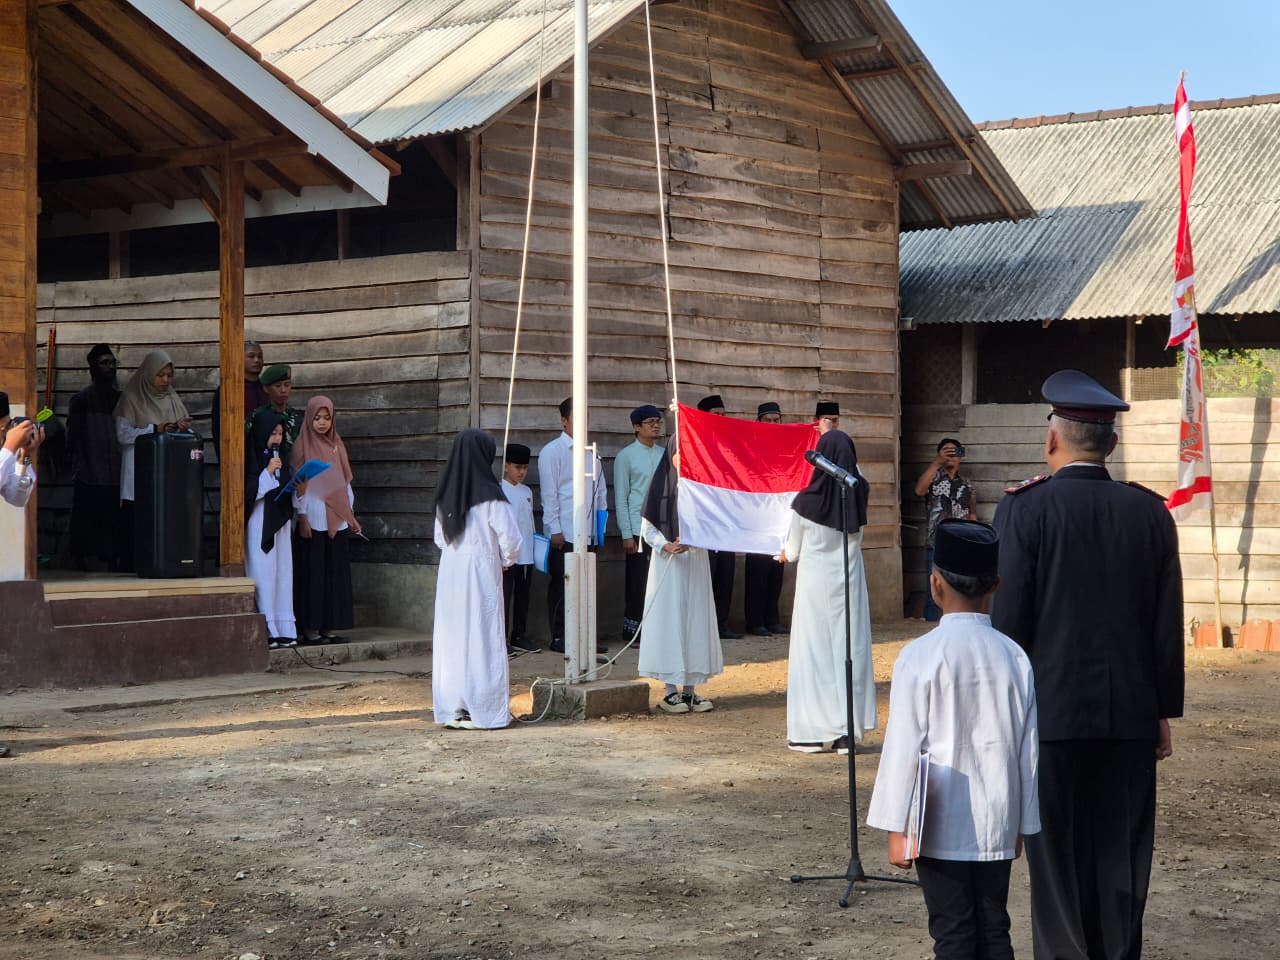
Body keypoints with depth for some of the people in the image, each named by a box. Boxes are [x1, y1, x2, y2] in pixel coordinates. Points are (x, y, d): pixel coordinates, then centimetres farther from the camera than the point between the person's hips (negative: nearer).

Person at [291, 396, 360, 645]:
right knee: (311, 573, -5)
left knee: (335, 573, 4)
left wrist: (350, 514, 14)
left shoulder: (336, 446, 14)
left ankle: (328, 627, 9)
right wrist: (301, 516, -12)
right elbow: (298, 484, -6)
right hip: (313, 521, -5)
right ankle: (306, 629, -2)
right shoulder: (302, 447, -2)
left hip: (337, 520, 6)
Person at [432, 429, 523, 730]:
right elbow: (511, 540, -11)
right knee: (483, 640, 0)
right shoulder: (490, 496, -12)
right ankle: (484, 710, 3)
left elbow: (439, 538, 13)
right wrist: (506, 559, 8)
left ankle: (451, 708, 13)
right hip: (482, 576, -5)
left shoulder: (445, 495, 5)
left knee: (451, 640, 9)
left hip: (449, 575, 5)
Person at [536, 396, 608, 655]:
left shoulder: (591, 453, 16)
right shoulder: (552, 451, -3)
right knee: (561, 585, 0)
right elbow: (549, 493, -7)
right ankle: (559, 637, 6)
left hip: (587, 533, 6)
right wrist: (554, 529, -11)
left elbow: (600, 490, 20)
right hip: (563, 533, -6)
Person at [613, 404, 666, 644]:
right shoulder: (626, 457, -1)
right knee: (637, 581, -2)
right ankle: (634, 631, 5)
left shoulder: (664, 455, 13)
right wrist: (627, 534, -9)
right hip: (638, 530, -4)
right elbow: (621, 498, -3)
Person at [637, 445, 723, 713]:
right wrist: (666, 546, -17)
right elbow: (647, 527, -1)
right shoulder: (661, 485, -1)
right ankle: (671, 690, 2)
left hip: (696, 560, 3)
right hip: (667, 562, -3)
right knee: (669, 619, -2)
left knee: (696, 620, 3)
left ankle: (689, 689, 9)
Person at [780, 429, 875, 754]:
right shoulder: (858, 498, -5)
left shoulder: (805, 502, -13)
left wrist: (786, 555, 22)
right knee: (849, 650, 7)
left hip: (815, 584, -3)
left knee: (814, 652, 3)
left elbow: (793, 552, -1)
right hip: (850, 581, 3)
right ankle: (847, 731, 8)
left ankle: (814, 732, 6)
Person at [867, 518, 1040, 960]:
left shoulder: (920, 657, -13)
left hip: (941, 826, -4)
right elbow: (1027, 749, 4)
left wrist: (897, 827, -3)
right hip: (997, 827, 4)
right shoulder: (1014, 656, -1)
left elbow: (904, 746, -11)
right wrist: (1020, 825, 15)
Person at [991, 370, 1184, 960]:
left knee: (1056, 853, 5)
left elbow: (1007, 620, -9)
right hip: (1131, 714, 3)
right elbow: (1168, 626, 4)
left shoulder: (1024, 509, -9)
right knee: (1122, 855, 11)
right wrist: (1164, 713, 12)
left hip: (1051, 712, -3)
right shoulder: (1151, 513, 1)